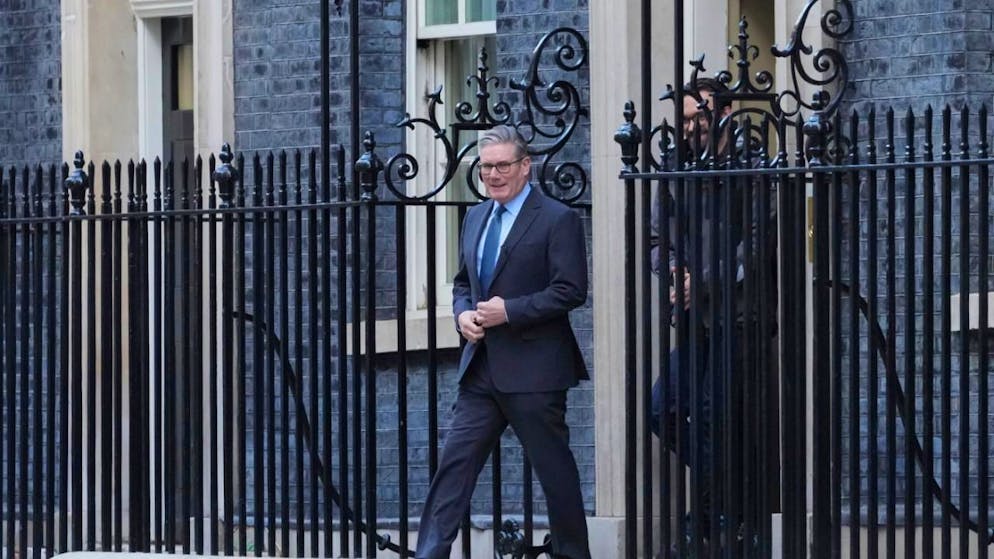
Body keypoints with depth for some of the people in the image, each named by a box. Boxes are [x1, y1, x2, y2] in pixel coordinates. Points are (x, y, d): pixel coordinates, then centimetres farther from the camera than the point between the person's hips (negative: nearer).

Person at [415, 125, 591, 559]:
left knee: (554, 466, 4)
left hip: (533, 371, -6)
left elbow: (570, 291, -14)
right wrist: (463, 313, 2)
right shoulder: (476, 217, 15)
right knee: (455, 462, 1)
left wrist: (509, 310, -19)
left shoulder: (558, 220, -8)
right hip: (481, 368, 6)